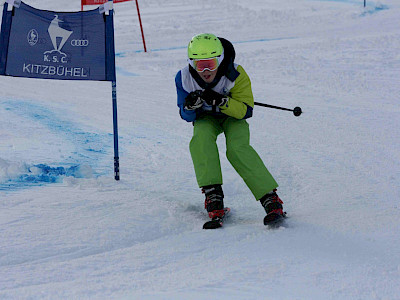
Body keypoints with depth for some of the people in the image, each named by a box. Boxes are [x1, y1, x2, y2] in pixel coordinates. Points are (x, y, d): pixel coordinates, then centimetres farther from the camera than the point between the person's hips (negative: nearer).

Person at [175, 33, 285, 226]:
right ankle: (212, 193, -27)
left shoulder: (235, 75, -28)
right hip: (205, 118, 2)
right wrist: (190, 106, -36)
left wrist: (221, 101, -41)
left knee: (237, 147, -30)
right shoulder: (184, 78, -22)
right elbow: (187, 117, -11)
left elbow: (246, 111, -24)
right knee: (201, 138, -32)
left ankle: (270, 198, -28)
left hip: (233, 116, -2)